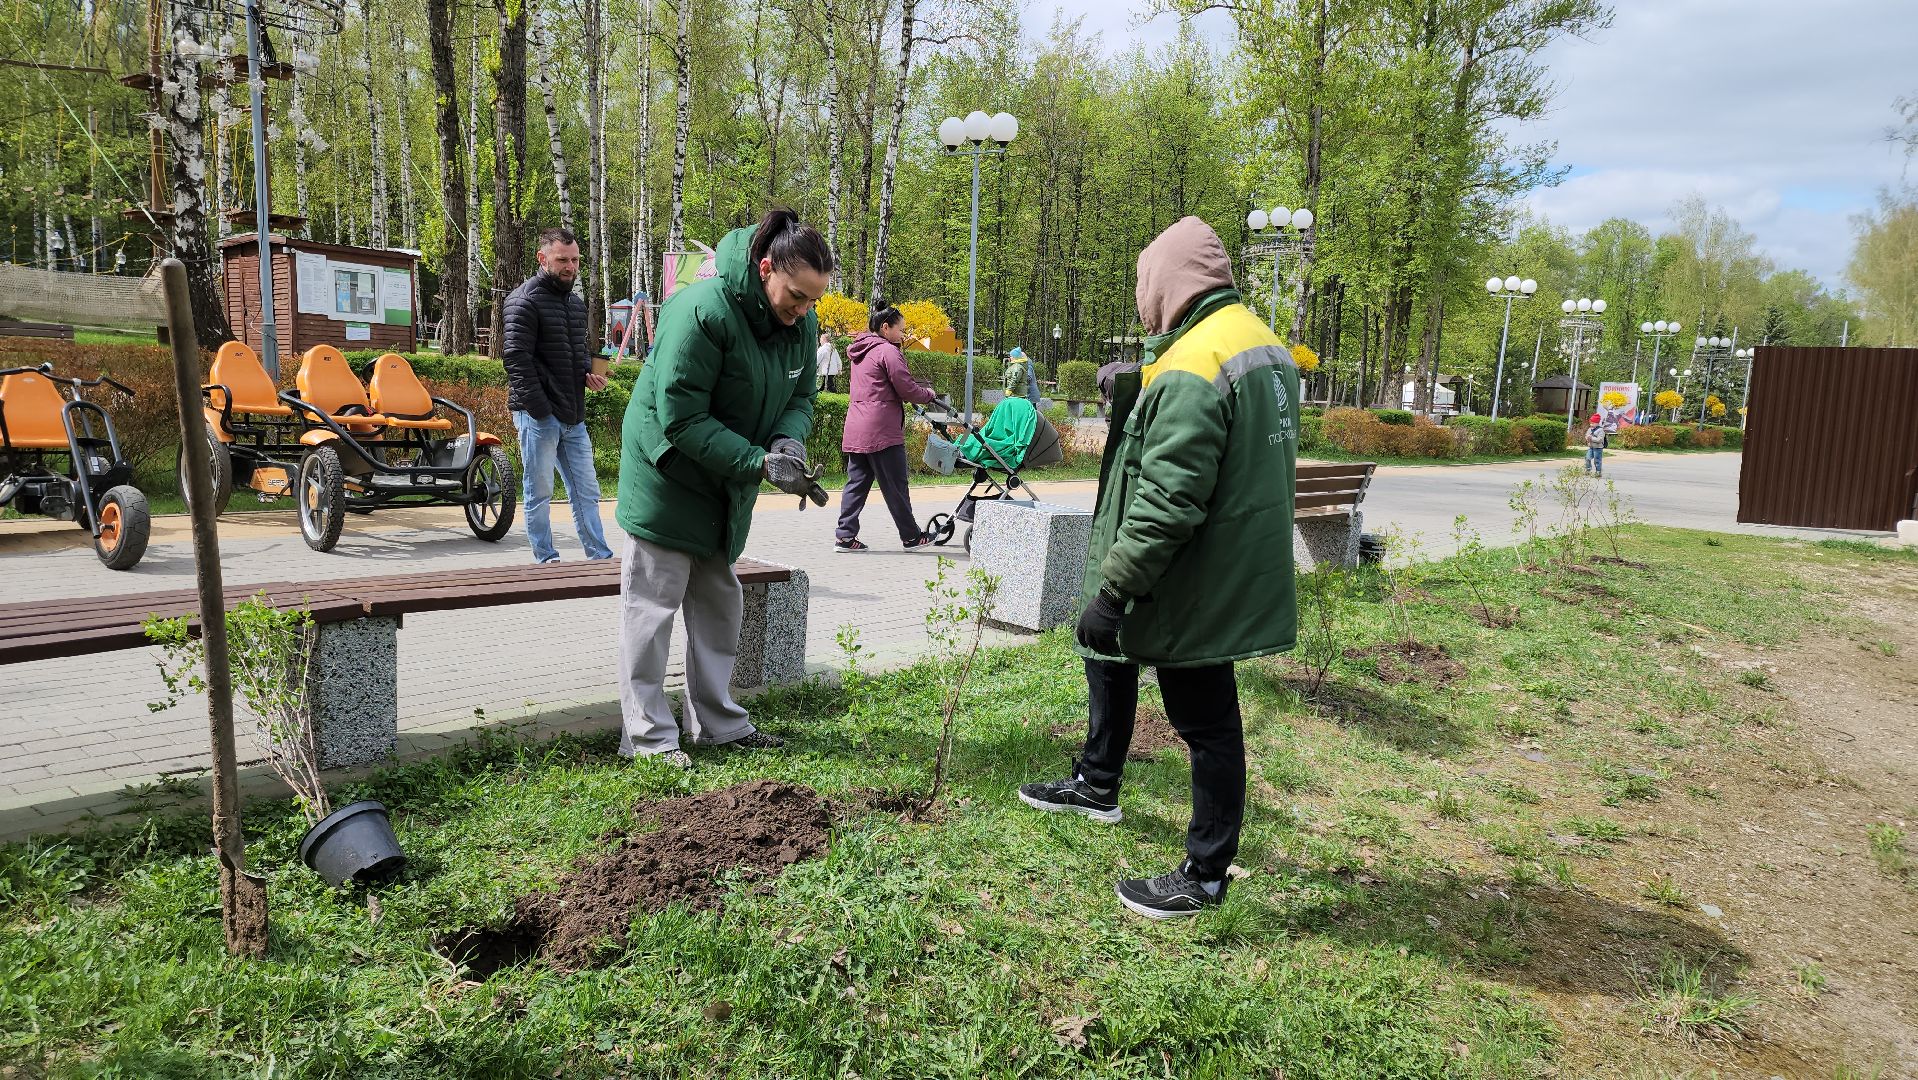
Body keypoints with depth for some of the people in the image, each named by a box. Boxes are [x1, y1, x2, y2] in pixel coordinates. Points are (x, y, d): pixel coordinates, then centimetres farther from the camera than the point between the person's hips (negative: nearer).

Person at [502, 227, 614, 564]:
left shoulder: (576, 303, 17)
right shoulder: (525, 300, -8)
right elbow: (517, 358, -15)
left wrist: (589, 374, 7)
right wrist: (540, 409, -21)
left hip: (573, 417, 8)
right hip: (538, 416, -8)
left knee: (586, 491, 9)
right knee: (539, 493, 2)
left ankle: (601, 558, 14)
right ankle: (547, 561, 9)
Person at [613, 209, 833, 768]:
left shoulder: (801, 320, -6)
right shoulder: (701, 311, -29)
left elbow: (800, 396, 4)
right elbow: (682, 419, -29)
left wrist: (788, 442, -18)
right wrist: (761, 462, -32)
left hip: (728, 482, 8)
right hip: (668, 474, -8)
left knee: (720, 603, 14)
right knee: (652, 604, -1)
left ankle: (719, 722, 26)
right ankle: (647, 735, 9)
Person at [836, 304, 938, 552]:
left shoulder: (859, 352, 20)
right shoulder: (888, 351, -9)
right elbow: (907, 390, -13)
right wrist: (928, 394, 7)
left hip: (856, 429, 9)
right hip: (882, 431, -8)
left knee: (857, 482, 9)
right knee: (895, 485, 0)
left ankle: (845, 535, 5)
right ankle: (911, 536, 9)